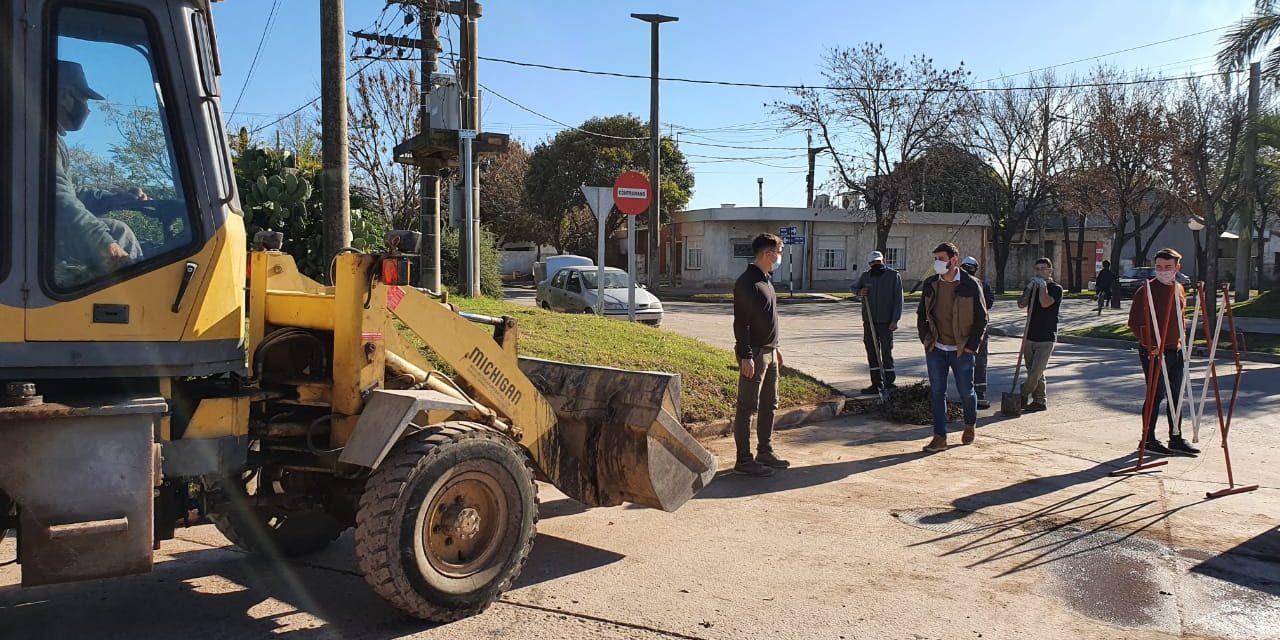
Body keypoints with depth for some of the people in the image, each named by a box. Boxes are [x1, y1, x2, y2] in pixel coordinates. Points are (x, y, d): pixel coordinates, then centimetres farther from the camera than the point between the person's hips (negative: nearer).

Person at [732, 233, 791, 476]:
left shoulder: (765, 281, 15)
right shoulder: (747, 283, -16)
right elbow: (741, 322, -19)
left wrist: (775, 348, 23)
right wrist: (745, 356, -23)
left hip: (769, 352, 10)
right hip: (754, 354, -10)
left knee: (769, 405, 16)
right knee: (747, 408, -4)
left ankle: (765, 453, 26)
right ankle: (744, 460, 1)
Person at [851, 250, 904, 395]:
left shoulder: (894, 276, -2)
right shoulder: (865, 276, 9)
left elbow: (898, 300, -5)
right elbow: (852, 287, 24)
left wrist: (895, 320, -13)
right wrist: (859, 292, -2)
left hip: (886, 322, -4)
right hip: (869, 322, 4)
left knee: (887, 352, -2)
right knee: (872, 352, 6)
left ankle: (889, 383, 7)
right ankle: (876, 384, 12)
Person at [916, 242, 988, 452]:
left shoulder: (971, 285, -7)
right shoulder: (930, 284, 4)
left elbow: (982, 318, -3)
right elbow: (921, 315, 14)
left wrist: (971, 346, -7)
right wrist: (926, 340, 5)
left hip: (962, 350, -3)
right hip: (936, 349, 3)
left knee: (966, 391, 9)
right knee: (937, 392, 1)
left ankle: (970, 425, 37)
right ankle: (940, 437, 6)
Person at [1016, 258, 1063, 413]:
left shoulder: (1056, 288, -4)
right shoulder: (1033, 286, 13)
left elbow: (1045, 303, -23)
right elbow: (1021, 304, 0)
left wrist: (1042, 285, -13)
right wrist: (1029, 288, -9)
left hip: (1046, 338, -6)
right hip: (1030, 336, 6)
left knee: (1035, 372, -11)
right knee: (1035, 373, 10)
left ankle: (1023, 396, 1)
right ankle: (1040, 401, 17)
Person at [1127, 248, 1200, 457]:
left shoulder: (1179, 289, 11)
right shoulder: (1146, 290, -12)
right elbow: (1134, 322, -14)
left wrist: (1180, 340, 12)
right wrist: (1150, 346, -19)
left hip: (1175, 351, 7)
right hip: (1154, 352, -7)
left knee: (1176, 394, 13)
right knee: (1156, 395, -3)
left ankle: (1176, 439, 23)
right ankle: (1148, 440, 8)